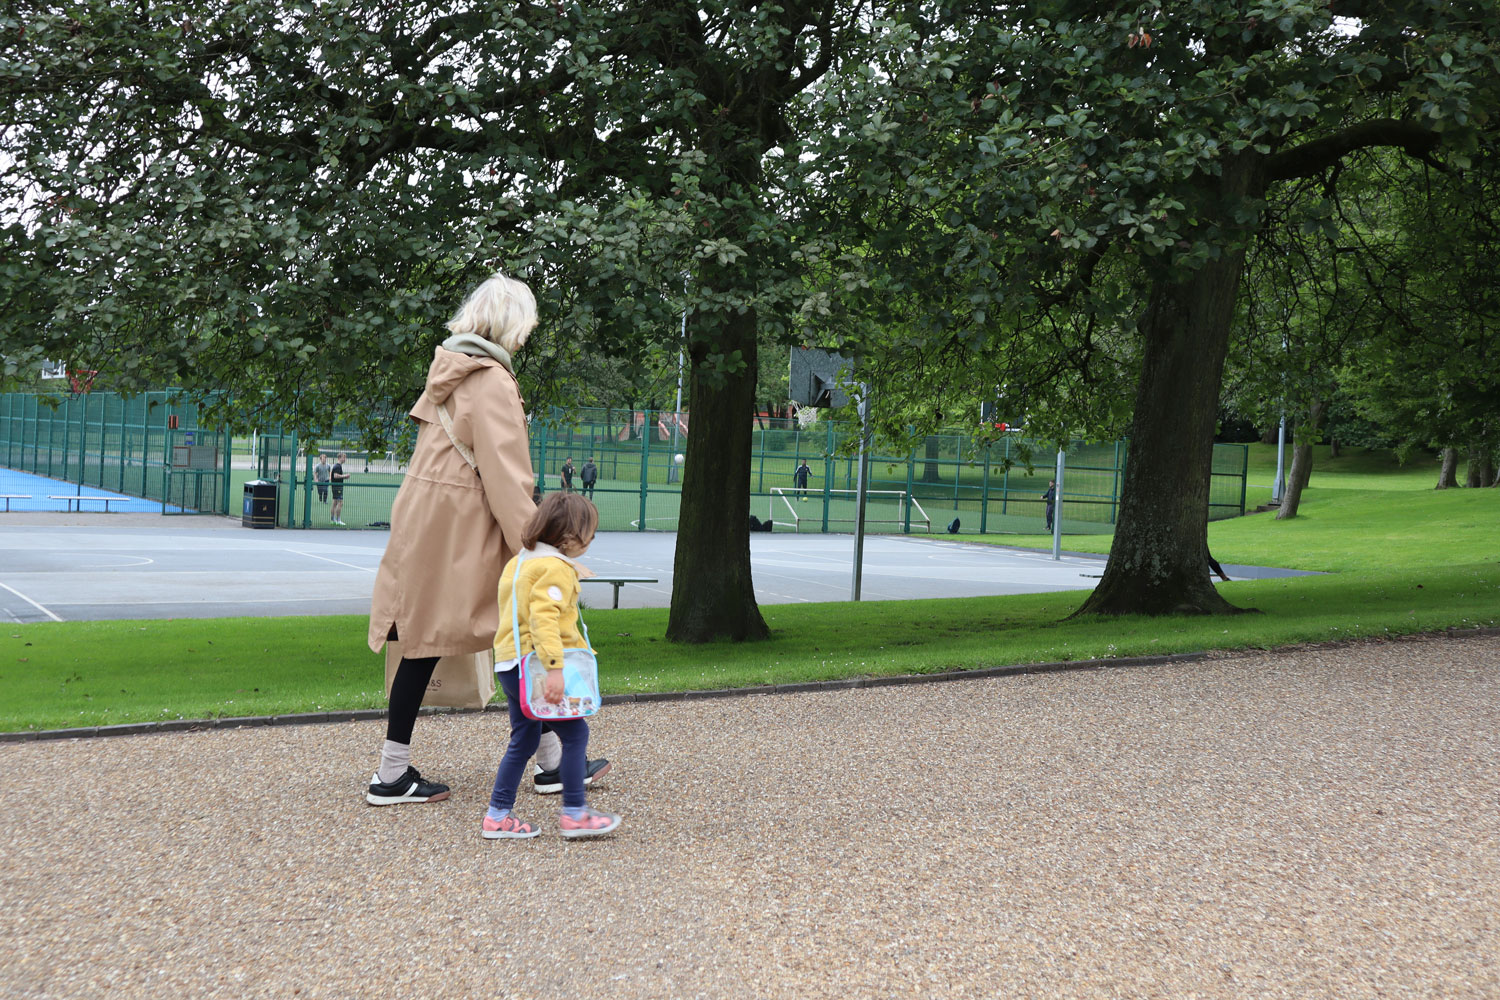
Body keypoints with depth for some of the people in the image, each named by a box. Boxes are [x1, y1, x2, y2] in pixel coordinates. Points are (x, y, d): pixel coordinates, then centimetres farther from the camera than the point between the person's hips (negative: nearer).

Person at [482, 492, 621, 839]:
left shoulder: (519, 561, 17)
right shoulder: (556, 567, -13)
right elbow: (544, 618, -25)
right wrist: (554, 667, -32)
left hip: (509, 663, 10)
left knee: (524, 738, 15)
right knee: (574, 732, -2)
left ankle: (497, 816, 16)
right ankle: (575, 813, 0)